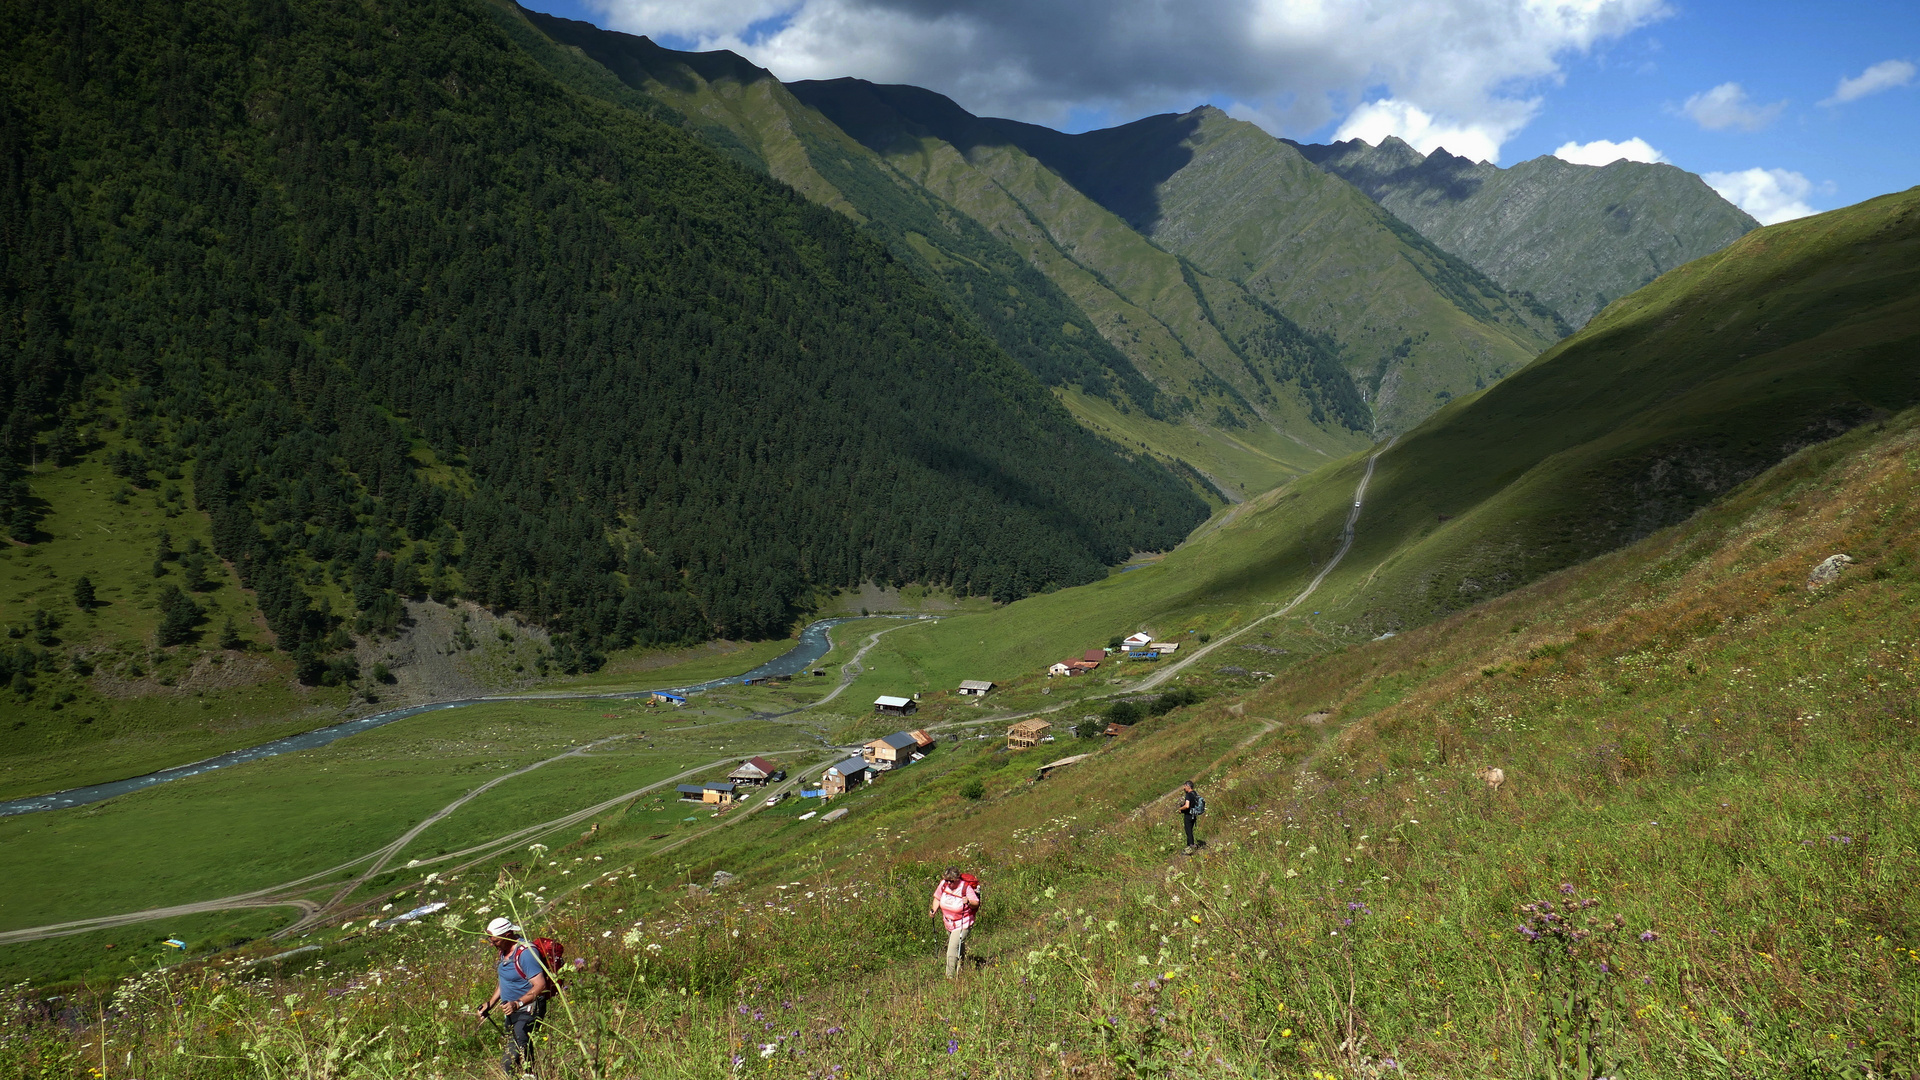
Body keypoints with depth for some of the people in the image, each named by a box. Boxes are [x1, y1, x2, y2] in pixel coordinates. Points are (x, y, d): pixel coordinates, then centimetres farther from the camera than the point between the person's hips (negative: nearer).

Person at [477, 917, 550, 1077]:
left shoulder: (525, 952, -21)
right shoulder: (505, 951, 9)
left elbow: (540, 985, -27)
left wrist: (518, 1003, -35)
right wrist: (489, 1004, 18)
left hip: (528, 1011, -10)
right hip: (513, 1012, 10)